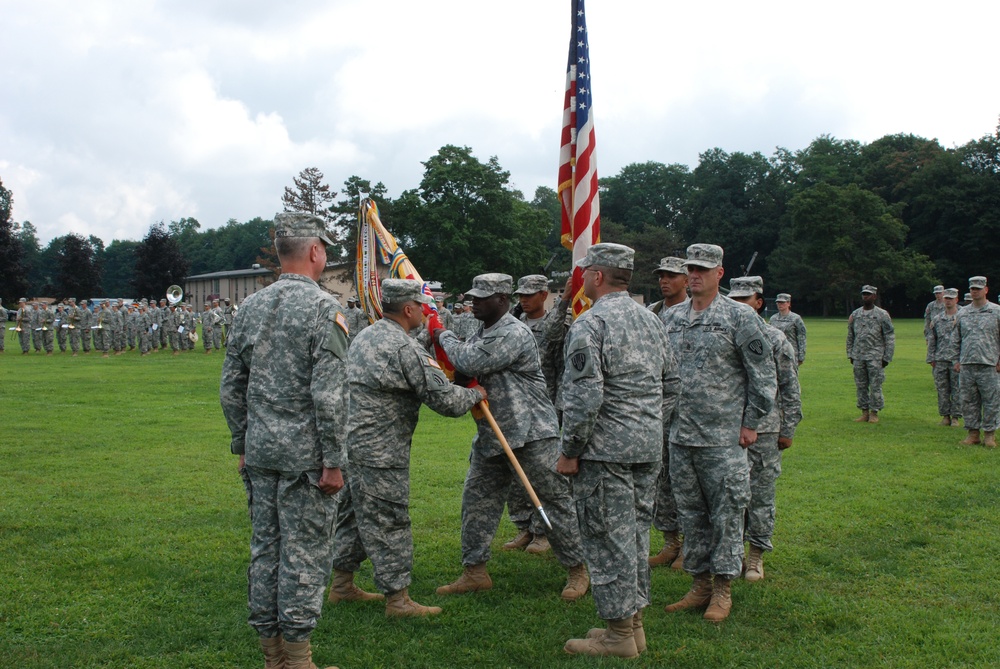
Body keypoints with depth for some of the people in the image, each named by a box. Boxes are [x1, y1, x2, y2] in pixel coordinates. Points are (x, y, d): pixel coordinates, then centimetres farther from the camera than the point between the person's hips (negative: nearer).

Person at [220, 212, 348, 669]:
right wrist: (333, 460, -13)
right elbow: (329, 393, -18)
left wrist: (241, 444, 19)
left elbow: (231, 386, 11)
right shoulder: (324, 308, -12)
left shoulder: (250, 307, 8)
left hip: (260, 451, 7)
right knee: (305, 553, 3)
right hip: (305, 455, -6)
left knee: (265, 547, 13)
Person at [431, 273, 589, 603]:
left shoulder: (515, 334, -18)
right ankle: (474, 571, 19)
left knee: (554, 501, 1)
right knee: (476, 499, 9)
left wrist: (445, 337, -8)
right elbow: (464, 371, 18)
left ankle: (578, 569, 14)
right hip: (491, 436, 9)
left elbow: (471, 364, -24)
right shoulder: (481, 333, 13)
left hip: (530, 434, -9)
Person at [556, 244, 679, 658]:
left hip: (605, 452, -8)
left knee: (608, 539, 1)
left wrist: (569, 452, -11)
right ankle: (634, 622, 26)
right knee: (636, 534, 16)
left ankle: (619, 634, 9)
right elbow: (671, 387, 16)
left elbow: (584, 398, -20)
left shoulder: (588, 325, -14)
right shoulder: (652, 321, 12)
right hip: (648, 451, 8)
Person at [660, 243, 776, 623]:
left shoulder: (740, 317, -5)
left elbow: (764, 374, -4)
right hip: (679, 435, 5)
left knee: (726, 513, 2)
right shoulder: (669, 318, 10)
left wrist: (751, 423, -6)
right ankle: (700, 584, 24)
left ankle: (723, 590, 14)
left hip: (723, 438, -5)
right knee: (690, 513, 12)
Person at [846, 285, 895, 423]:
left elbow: (890, 337, -1)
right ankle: (864, 412, 14)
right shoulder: (855, 315, 10)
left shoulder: (882, 315, -1)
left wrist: (887, 357, -6)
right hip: (858, 356, 4)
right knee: (861, 386, 6)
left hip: (875, 357, -4)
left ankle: (874, 413, 6)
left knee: (875, 386, -2)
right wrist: (850, 354, 11)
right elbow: (850, 336, 17)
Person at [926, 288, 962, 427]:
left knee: (956, 389, 1)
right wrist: (931, 358, 6)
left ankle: (955, 416, 8)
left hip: (957, 359, -3)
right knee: (942, 389, 6)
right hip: (940, 360, 3)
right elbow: (931, 340, 12)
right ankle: (945, 415, 15)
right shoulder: (937, 319, 10)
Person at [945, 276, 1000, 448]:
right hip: (967, 364, 3)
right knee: (969, 401, 6)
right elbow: (955, 339, 17)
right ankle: (973, 432, 15)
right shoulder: (962, 313, 12)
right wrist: (956, 359, 11)